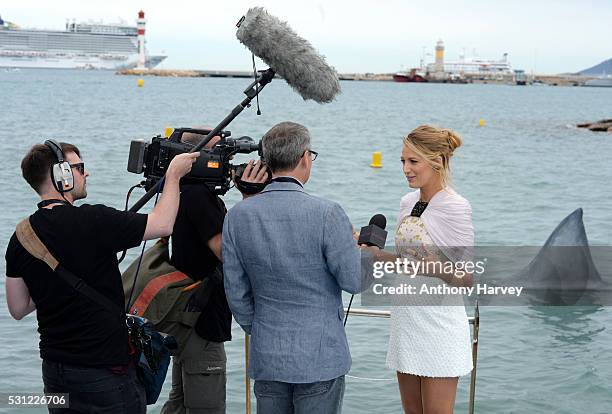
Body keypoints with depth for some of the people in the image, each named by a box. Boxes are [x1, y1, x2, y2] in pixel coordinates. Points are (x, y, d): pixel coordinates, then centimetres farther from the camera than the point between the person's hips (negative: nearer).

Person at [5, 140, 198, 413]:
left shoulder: (21, 237, 0)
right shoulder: (92, 221, -18)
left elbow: (18, 309, 7)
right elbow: (163, 224, -8)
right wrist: (174, 174, 4)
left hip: (54, 370, 6)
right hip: (105, 373, -6)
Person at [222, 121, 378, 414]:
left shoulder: (238, 215, -2)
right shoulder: (326, 214, -16)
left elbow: (236, 291, 4)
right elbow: (354, 281, -9)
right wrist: (370, 253, 12)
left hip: (266, 358, 4)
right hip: (320, 357, -4)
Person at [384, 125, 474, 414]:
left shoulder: (455, 207, -13)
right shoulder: (408, 202, 9)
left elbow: (465, 279, -12)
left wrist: (428, 267, -29)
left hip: (438, 323, -7)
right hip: (405, 321, 7)